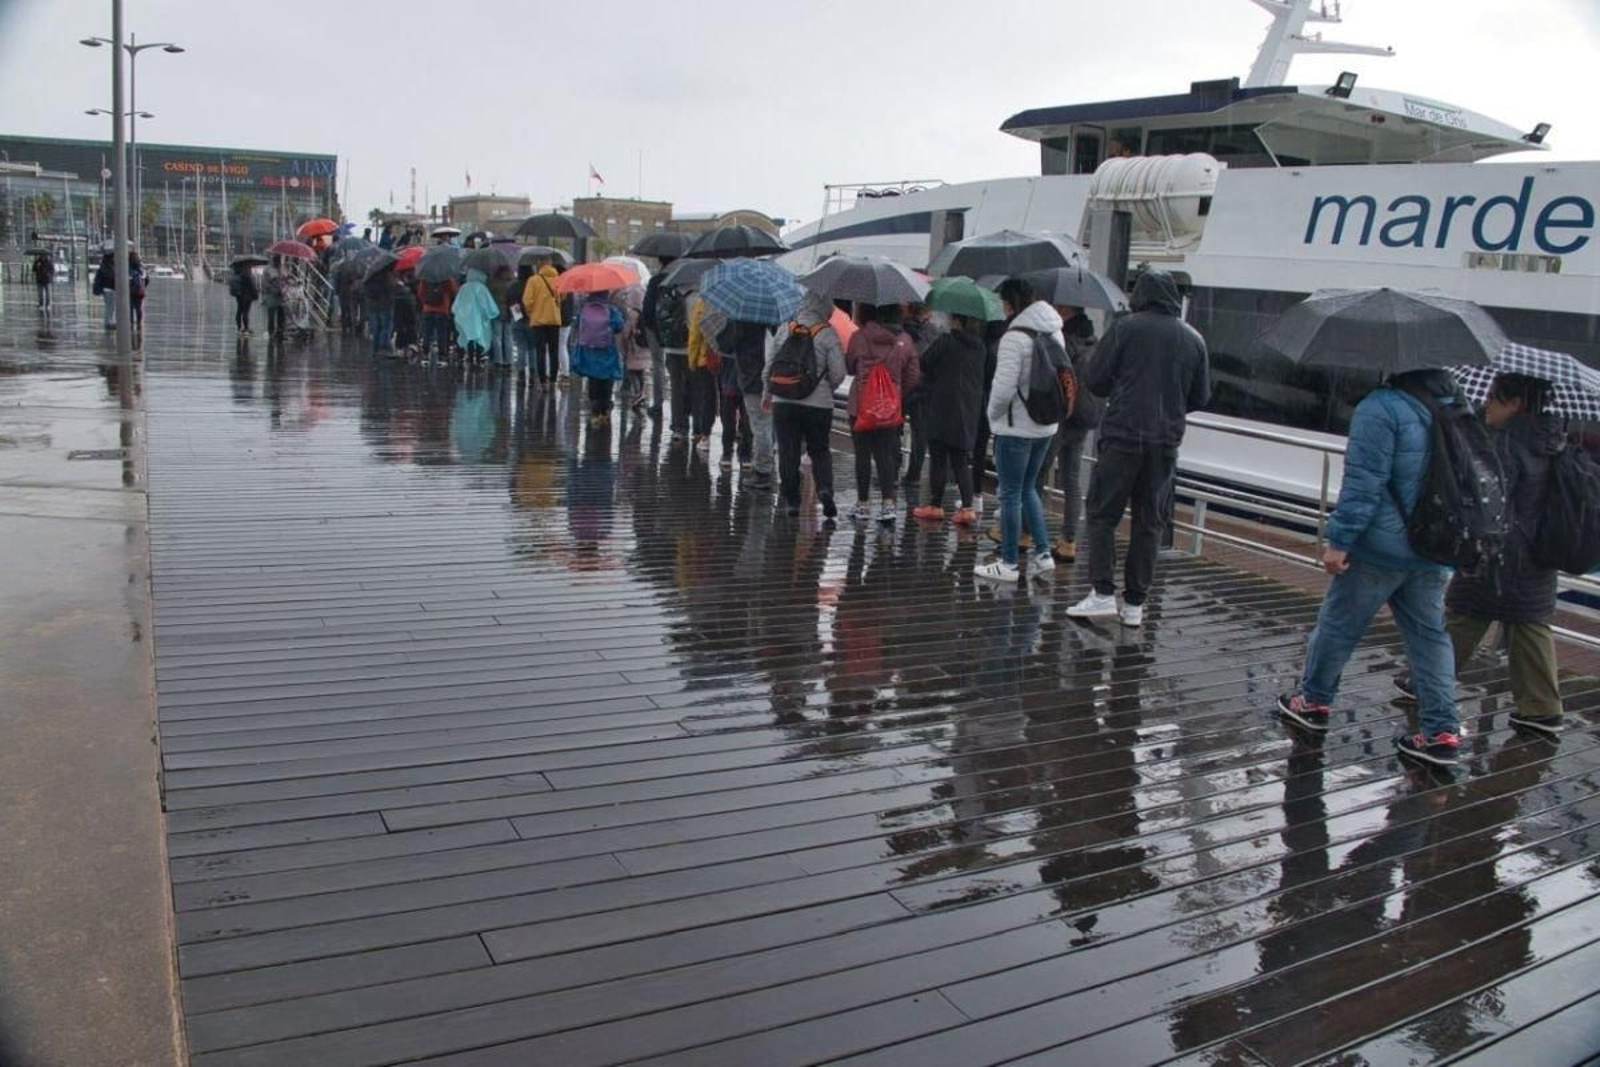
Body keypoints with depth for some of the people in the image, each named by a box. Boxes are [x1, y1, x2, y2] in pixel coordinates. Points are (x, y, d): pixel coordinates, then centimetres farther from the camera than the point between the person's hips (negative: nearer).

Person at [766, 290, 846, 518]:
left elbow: (769, 365, 8)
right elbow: (838, 373, -6)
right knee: (820, 451, 13)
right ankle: (825, 489, -9)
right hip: (819, 403, -1)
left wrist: (767, 393, 22)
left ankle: (791, 500, 9)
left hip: (784, 402, 1)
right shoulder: (828, 334, -4)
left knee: (788, 452, 8)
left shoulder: (783, 332, 4)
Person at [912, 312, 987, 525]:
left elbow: (924, 364, -6)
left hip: (942, 410, -6)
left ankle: (935, 505, 9)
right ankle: (967, 507, 1)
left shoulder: (946, 342, -12)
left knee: (938, 459, 4)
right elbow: (981, 378, 12)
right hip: (969, 412, 6)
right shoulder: (980, 347, 7)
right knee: (961, 461, 10)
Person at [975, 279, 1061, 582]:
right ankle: (1042, 555, 16)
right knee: (1028, 489, 19)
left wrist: (993, 413, -5)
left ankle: (1008, 563, 11)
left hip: (1015, 428, -8)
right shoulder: (1054, 332, 7)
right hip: (1046, 424, 8)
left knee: (1010, 494, 2)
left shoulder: (1014, 337, -20)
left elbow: (1004, 387, -22)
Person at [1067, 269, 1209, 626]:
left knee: (1103, 514, 3)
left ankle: (1103, 593, -5)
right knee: (1149, 522, 9)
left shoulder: (1125, 328, -5)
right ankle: (1134, 604, 11)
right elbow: (1201, 398, 12)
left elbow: (1094, 379, -4)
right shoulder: (1193, 338, 8)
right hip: (1166, 442, 4)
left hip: (1122, 435, -4)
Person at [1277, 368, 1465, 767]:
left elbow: (1363, 483, -21)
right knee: (1430, 635, 12)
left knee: (1338, 623, 11)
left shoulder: (1380, 408, -19)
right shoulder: (1457, 407, 5)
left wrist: (1339, 539, -15)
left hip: (1380, 548, -6)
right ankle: (1441, 730, 13)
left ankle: (1313, 701, 26)